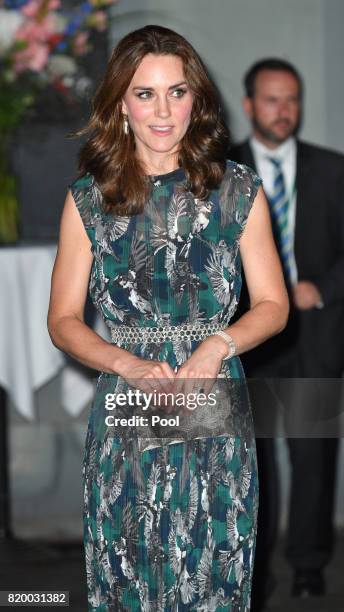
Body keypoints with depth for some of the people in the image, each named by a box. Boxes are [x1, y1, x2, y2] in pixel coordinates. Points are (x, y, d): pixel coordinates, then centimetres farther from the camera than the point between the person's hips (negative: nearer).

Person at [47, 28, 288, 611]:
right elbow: (63, 320, 2)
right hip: (125, 415, 0)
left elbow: (273, 304, 5)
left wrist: (218, 345, -15)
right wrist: (129, 365, -14)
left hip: (215, 415, 0)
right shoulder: (88, 198, 1)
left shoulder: (239, 190, 1)